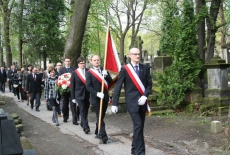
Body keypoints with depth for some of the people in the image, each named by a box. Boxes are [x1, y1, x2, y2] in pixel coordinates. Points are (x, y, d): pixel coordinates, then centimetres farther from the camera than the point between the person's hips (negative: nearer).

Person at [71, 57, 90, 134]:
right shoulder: (74, 73, -2)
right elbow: (72, 86, 2)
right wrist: (73, 97, 1)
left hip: (88, 94, 3)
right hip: (79, 95, -2)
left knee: (86, 111, 13)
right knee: (82, 111, -9)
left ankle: (82, 123, 34)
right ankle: (86, 127, -13)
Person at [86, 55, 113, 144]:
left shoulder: (104, 70, 11)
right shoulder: (89, 72, -3)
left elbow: (111, 81, 3)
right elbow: (88, 86, -11)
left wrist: (106, 75, -15)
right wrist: (97, 93, -23)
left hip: (105, 97, 5)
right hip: (95, 98, -5)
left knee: (101, 117, 15)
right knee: (100, 118, -10)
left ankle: (98, 133, 30)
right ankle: (103, 136, -12)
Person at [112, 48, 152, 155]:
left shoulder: (145, 68, 6)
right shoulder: (125, 69, -4)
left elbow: (149, 84, 6)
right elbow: (118, 87, -4)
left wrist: (145, 96, -12)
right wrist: (114, 104, -8)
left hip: (142, 101, 4)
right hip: (132, 101, -4)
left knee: (140, 126, 11)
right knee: (138, 125, -13)